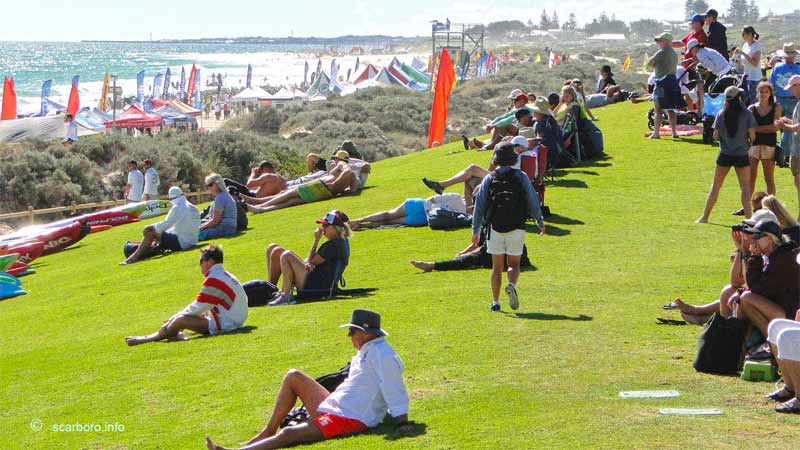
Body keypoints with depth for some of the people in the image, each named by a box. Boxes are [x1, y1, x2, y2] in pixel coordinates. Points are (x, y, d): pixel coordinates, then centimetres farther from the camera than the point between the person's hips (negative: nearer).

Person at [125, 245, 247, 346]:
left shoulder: (213, 280, -15)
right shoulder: (223, 275, 17)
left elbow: (197, 308, -13)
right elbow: (202, 307, 20)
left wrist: (173, 319, -2)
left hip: (226, 324, -11)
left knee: (181, 320, -18)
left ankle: (148, 338, -5)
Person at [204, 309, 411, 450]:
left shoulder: (381, 354, -15)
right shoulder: (366, 351, 17)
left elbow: (395, 392, -20)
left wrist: (403, 423, -23)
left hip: (350, 419, -11)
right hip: (331, 407, 11)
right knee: (293, 376, 10)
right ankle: (268, 433, 8)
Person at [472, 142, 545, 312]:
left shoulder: (489, 179, 3)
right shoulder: (521, 177, 0)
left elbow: (479, 205, 2)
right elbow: (533, 201, -1)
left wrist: (476, 230, 7)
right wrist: (540, 222, 11)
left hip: (494, 228, 1)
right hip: (516, 228, -1)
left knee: (497, 267, 10)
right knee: (514, 264, 11)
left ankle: (495, 302, 6)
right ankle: (511, 285, -20)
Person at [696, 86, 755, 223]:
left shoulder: (721, 114, -3)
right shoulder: (747, 114, -8)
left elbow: (716, 136, -4)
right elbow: (752, 135, -9)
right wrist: (749, 142, 12)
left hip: (725, 154, 2)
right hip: (742, 155, -2)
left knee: (716, 186, 11)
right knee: (745, 187, 4)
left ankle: (705, 217, 16)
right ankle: (748, 217, -4)